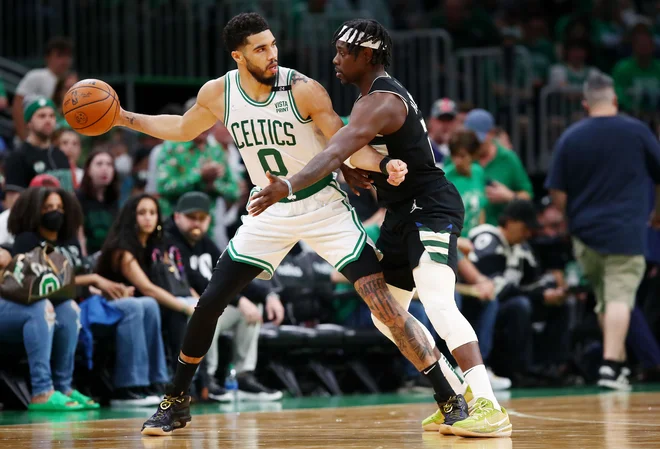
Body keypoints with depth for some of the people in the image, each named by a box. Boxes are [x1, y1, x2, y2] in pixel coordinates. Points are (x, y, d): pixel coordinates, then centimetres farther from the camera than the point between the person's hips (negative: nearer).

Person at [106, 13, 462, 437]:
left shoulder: (303, 89, -20)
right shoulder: (218, 93, -7)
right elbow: (183, 129, 14)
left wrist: (384, 164, -36)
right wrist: (122, 118, 9)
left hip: (324, 206, -4)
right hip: (271, 212, 4)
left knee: (384, 302, -14)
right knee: (210, 301, 1)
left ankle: (450, 398, -10)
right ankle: (176, 402, 20)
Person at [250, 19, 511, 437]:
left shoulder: (379, 101, -19)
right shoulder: (381, 93, 14)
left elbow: (336, 153, -35)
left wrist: (288, 187, -46)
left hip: (431, 208, -11)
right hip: (405, 212, 11)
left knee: (438, 306, -25)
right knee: (386, 316, 13)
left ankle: (489, 407, -31)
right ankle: (457, 397, 19)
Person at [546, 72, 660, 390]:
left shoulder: (570, 138, 2)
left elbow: (557, 194, 2)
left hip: (585, 233, 3)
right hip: (626, 232, -3)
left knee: (603, 300, 16)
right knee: (620, 297, -7)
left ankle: (619, 361, 23)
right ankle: (610, 364, -19)